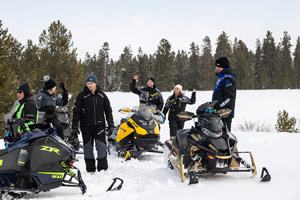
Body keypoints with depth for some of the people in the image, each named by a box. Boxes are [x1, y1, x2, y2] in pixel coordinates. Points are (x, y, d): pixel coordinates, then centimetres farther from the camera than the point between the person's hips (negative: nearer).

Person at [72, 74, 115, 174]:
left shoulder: (102, 95, 7)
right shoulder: (82, 96, 1)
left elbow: (108, 111, 12)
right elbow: (76, 111, 2)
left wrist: (111, 125, 6)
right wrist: (74, 126, -3)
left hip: (99, 124, 1)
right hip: (86, 125, 0)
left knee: (101, 146, -7)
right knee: (88, 146, 3)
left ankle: (103, 168, 0)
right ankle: (90, 169, 12)